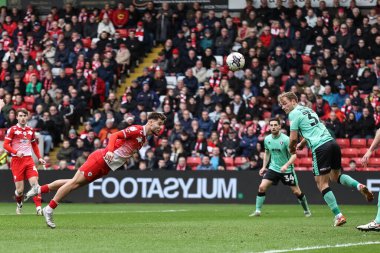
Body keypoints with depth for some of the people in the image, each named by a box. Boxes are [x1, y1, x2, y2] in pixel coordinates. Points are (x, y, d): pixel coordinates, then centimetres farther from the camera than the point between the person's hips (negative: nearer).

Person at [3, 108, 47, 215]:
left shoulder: (30, 130, 13)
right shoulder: (12, 130, -1)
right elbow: (6, 145, -6)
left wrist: (39, 157, 13)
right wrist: (16, 152, -22)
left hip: (29, 159, 3)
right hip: (17, 160, -3)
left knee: (35, 183, -15)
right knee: (20, 189, -3)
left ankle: (38, 208, -17)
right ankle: (19, 204, 27)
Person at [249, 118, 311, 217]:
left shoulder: (285, 139, -18)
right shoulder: (267, 139, -2)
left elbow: (294, 155, -20)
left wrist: (286, 165, -34)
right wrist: (264, 167, 10)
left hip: (287, 169, -3)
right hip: (273, 168, 4)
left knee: (297, 191, 1)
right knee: (262, 187, -13)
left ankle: (306, 210, 24)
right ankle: (257, 211, -5)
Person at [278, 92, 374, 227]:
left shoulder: (294, 114, -1)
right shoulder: (308, 110, 24)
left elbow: (293, 139, -2)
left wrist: (291, 148, 17)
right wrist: (302, 144, 31)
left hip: (320, 148, -8)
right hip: (332, 143, 8)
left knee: (322, 183, 0)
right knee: (336, 176, 24)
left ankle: (338, 216, -7)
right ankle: (359, 186, -2)